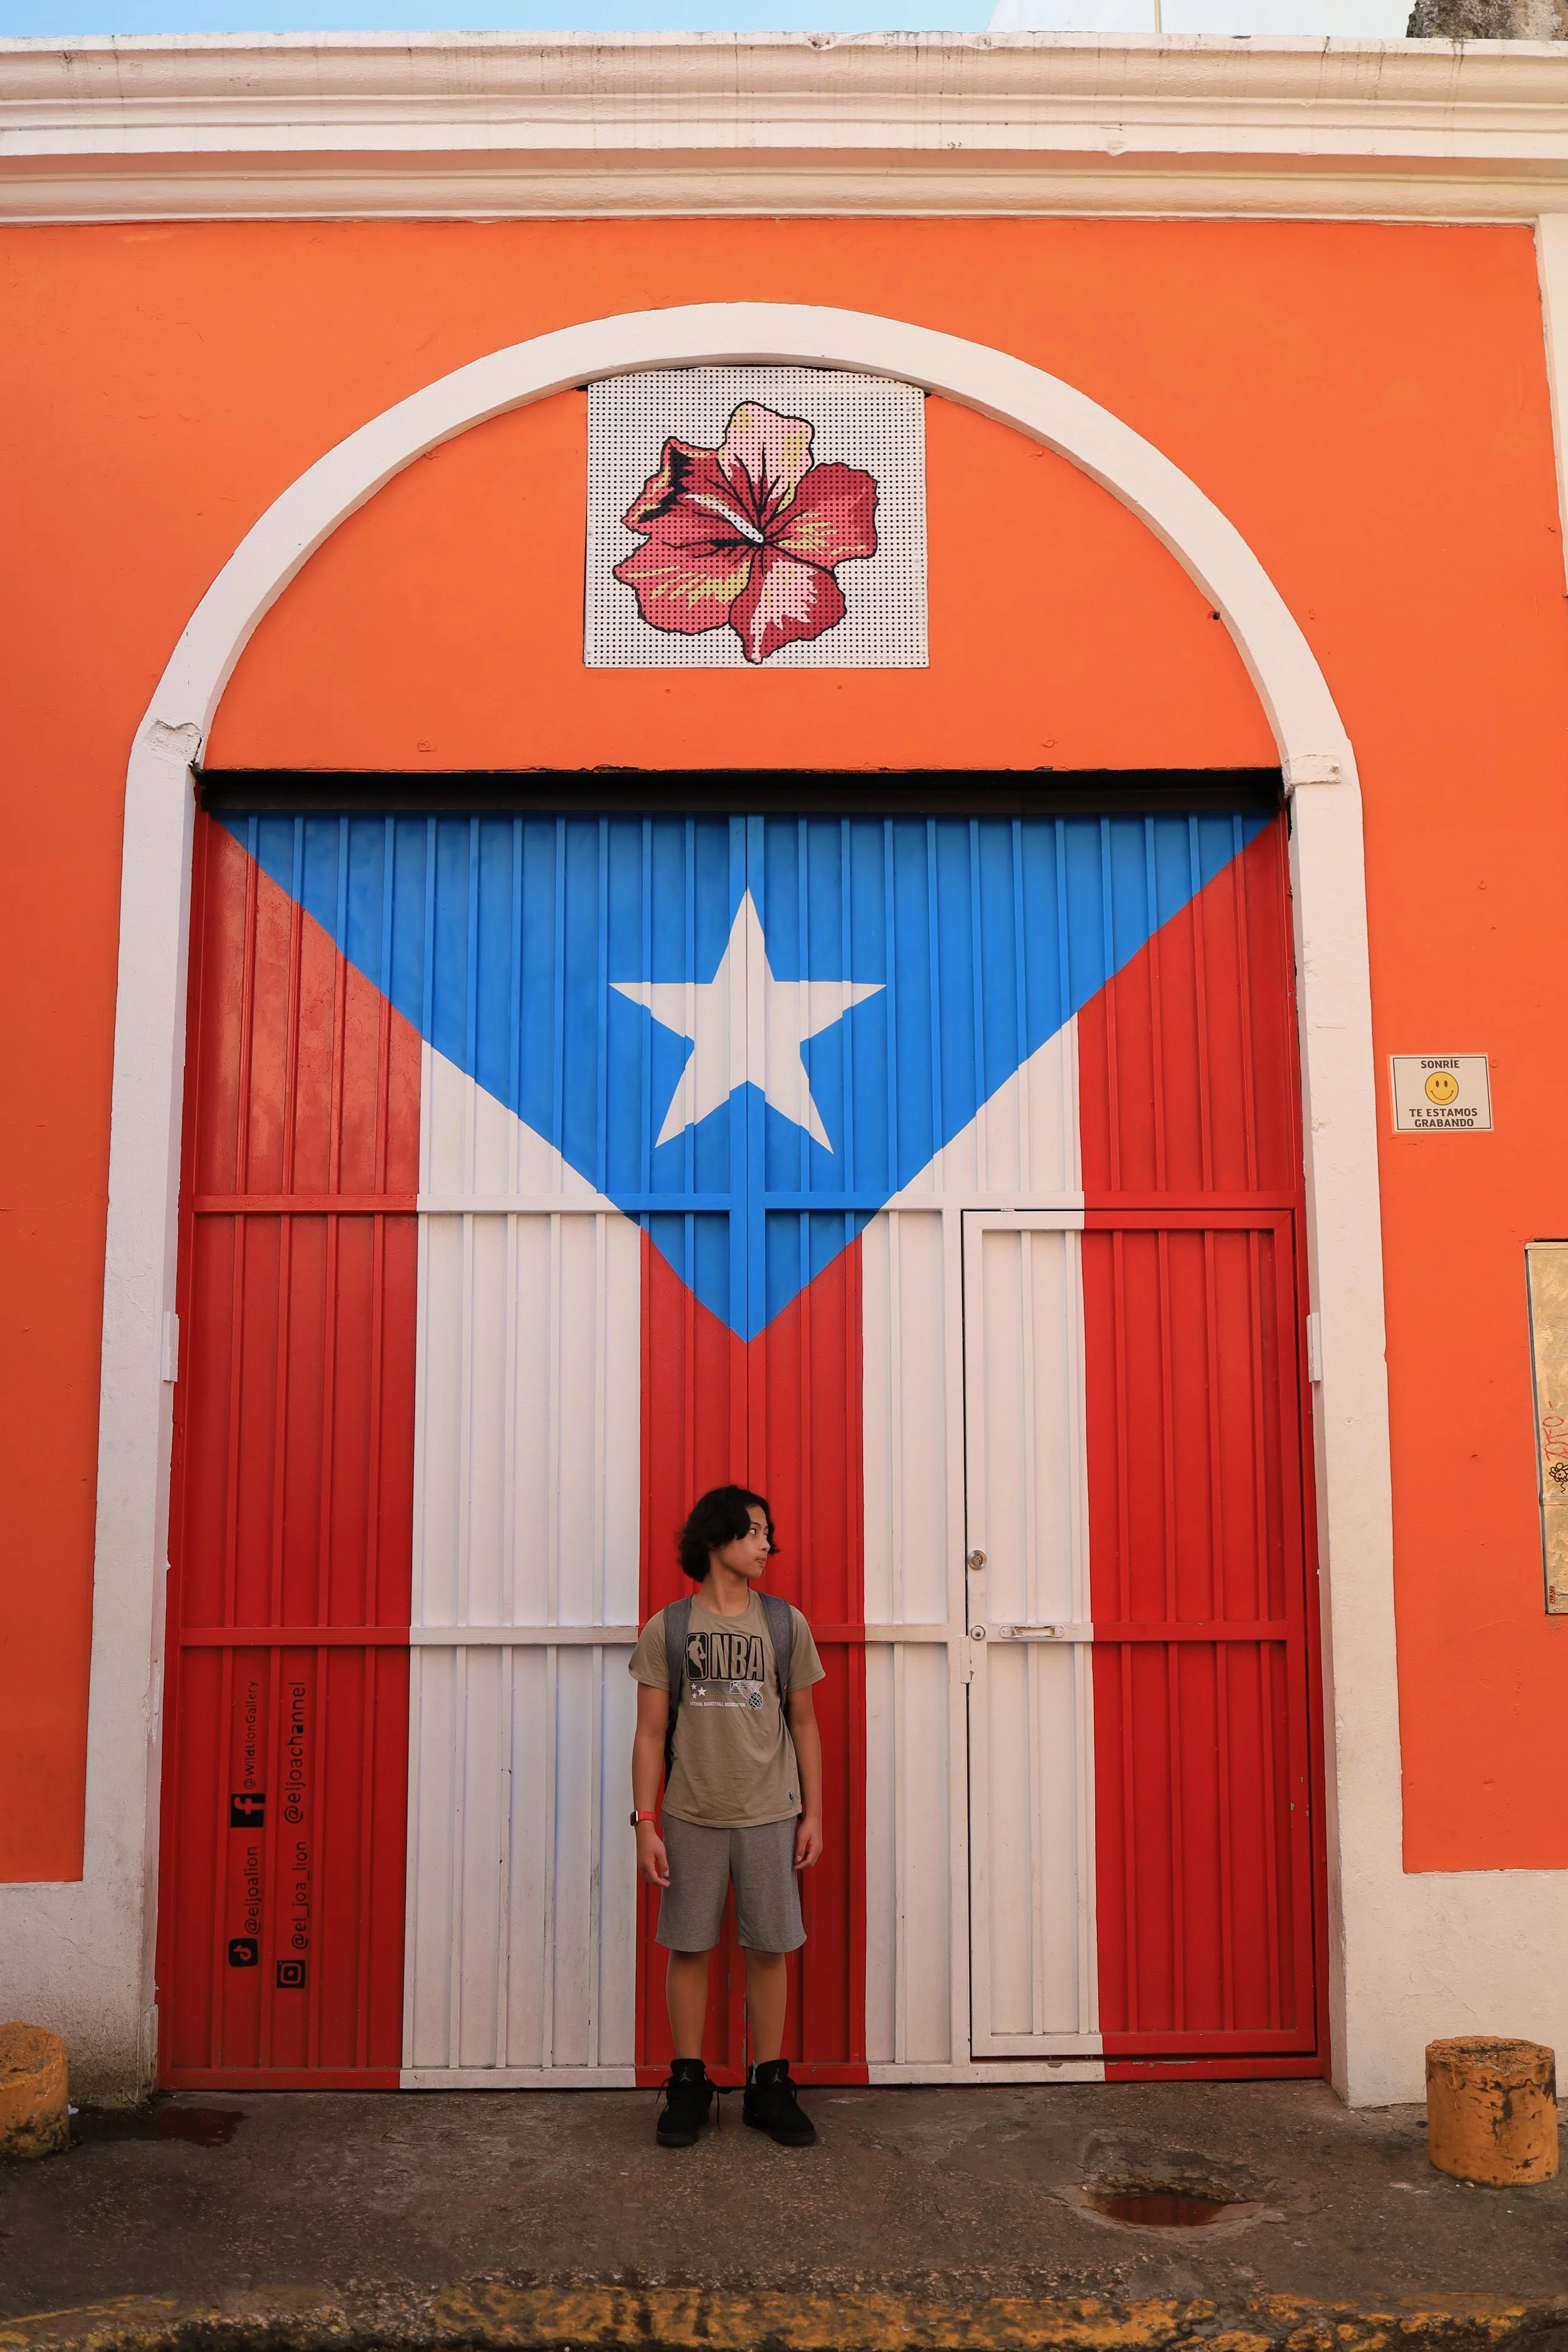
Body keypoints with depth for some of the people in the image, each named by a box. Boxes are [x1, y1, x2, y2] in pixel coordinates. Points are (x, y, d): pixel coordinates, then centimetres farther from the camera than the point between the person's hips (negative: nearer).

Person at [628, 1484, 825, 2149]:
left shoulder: (785, 1625, 4)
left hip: (769, 1817, 1)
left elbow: (804, 1724, 9)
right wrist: (644, 1822, -4)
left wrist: (813, 1813, 6)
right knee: (689, 1947, 6)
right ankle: (688, 2086, 20)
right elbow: (650, 1733, 1)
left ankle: (768, 2086, 19)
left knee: (767, 1949, 5)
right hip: (692, 1817, -1)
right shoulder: (667, 1628, 0)